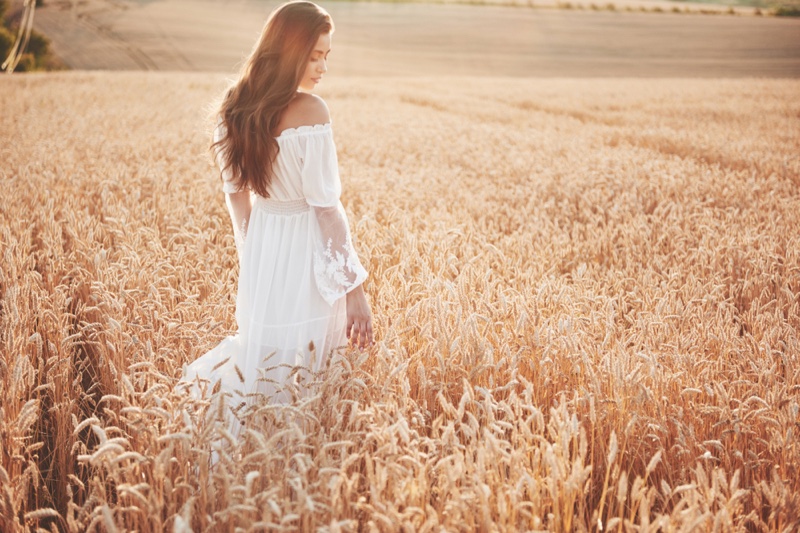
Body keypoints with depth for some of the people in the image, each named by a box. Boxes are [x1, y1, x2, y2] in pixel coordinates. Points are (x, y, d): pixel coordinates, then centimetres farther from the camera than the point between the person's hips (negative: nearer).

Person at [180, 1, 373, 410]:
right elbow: (326, 207, -19)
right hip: (306, 253, -6)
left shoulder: (236, 107, 1)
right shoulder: (310, 111, -19)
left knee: (262, 339, 27)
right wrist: (355, 290, -15)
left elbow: (236, 194, 10)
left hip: (260, 251, 7)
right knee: (302, 363, 7)